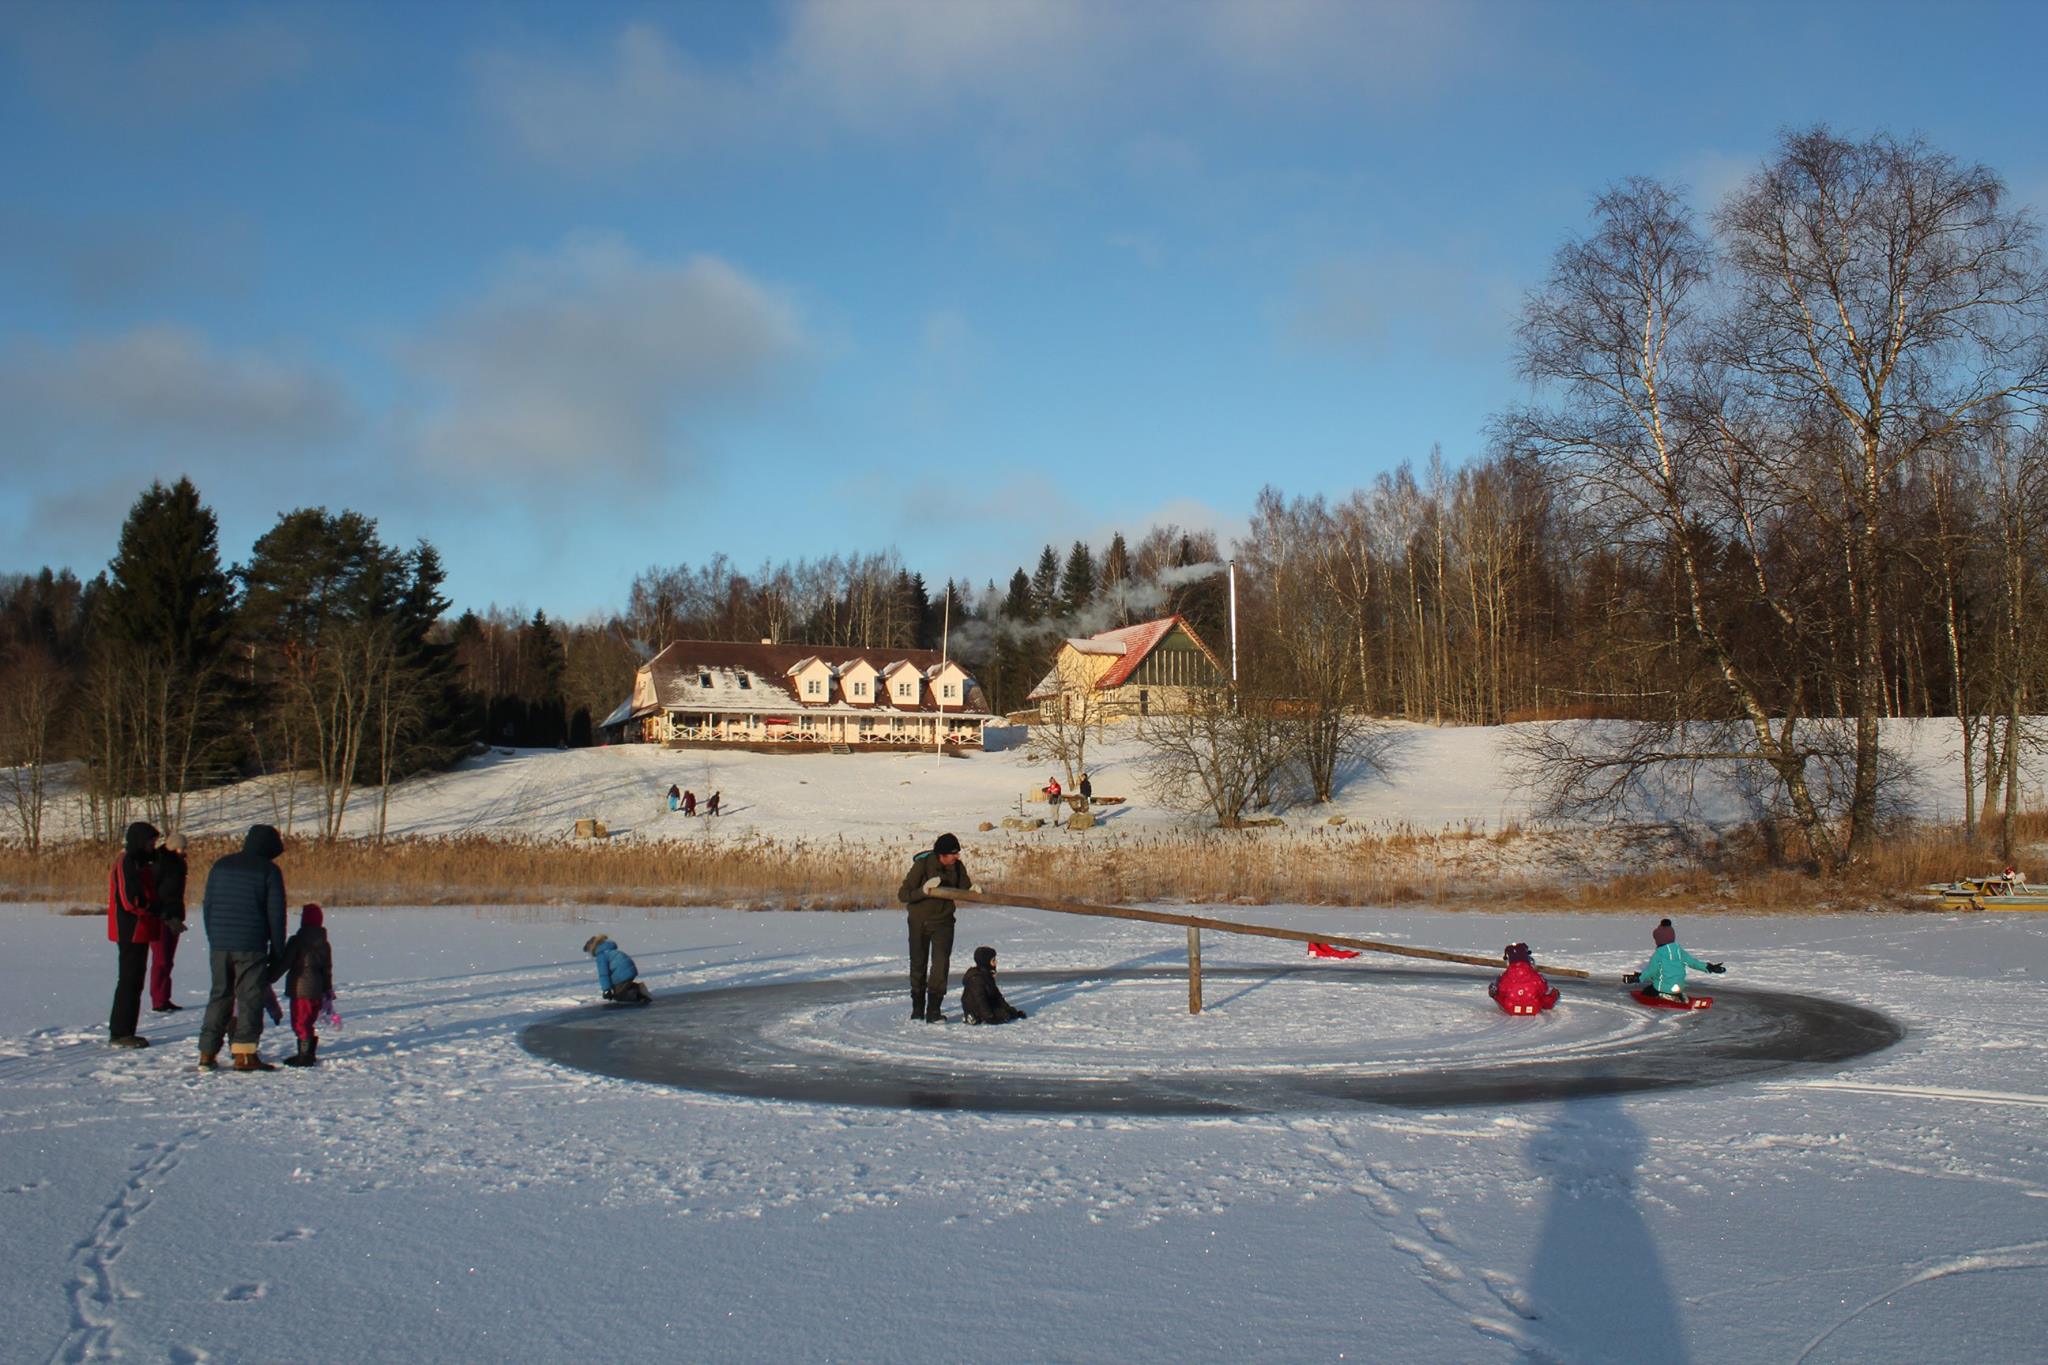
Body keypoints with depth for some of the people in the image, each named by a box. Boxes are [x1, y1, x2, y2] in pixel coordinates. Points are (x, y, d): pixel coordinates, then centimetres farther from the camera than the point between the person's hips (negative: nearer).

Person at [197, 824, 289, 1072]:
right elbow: (275, 914, -4)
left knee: (219, 996, 12)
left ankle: (207, 1053, 10)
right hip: (251, 946, -5)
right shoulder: (269, 871, -3)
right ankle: (244, 1054, -6)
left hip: (219, 944, 5)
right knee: (250, 997, -1)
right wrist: (277, 953, 3)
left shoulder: (221, 866, 12)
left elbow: (207, 905, 15)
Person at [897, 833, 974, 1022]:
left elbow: (965, 888, 7)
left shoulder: (957, 866, -7)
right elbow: (902, 894, -19)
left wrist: (973, 890, -14)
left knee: (940, 962, -13)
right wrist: (924, 890, -33)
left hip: (943, 921, 2)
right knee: (918, 964, 10)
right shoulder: (922, 865, -19)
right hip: (919, 921, -2)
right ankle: (917, 1007, 27)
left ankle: (933, 1010, -13)